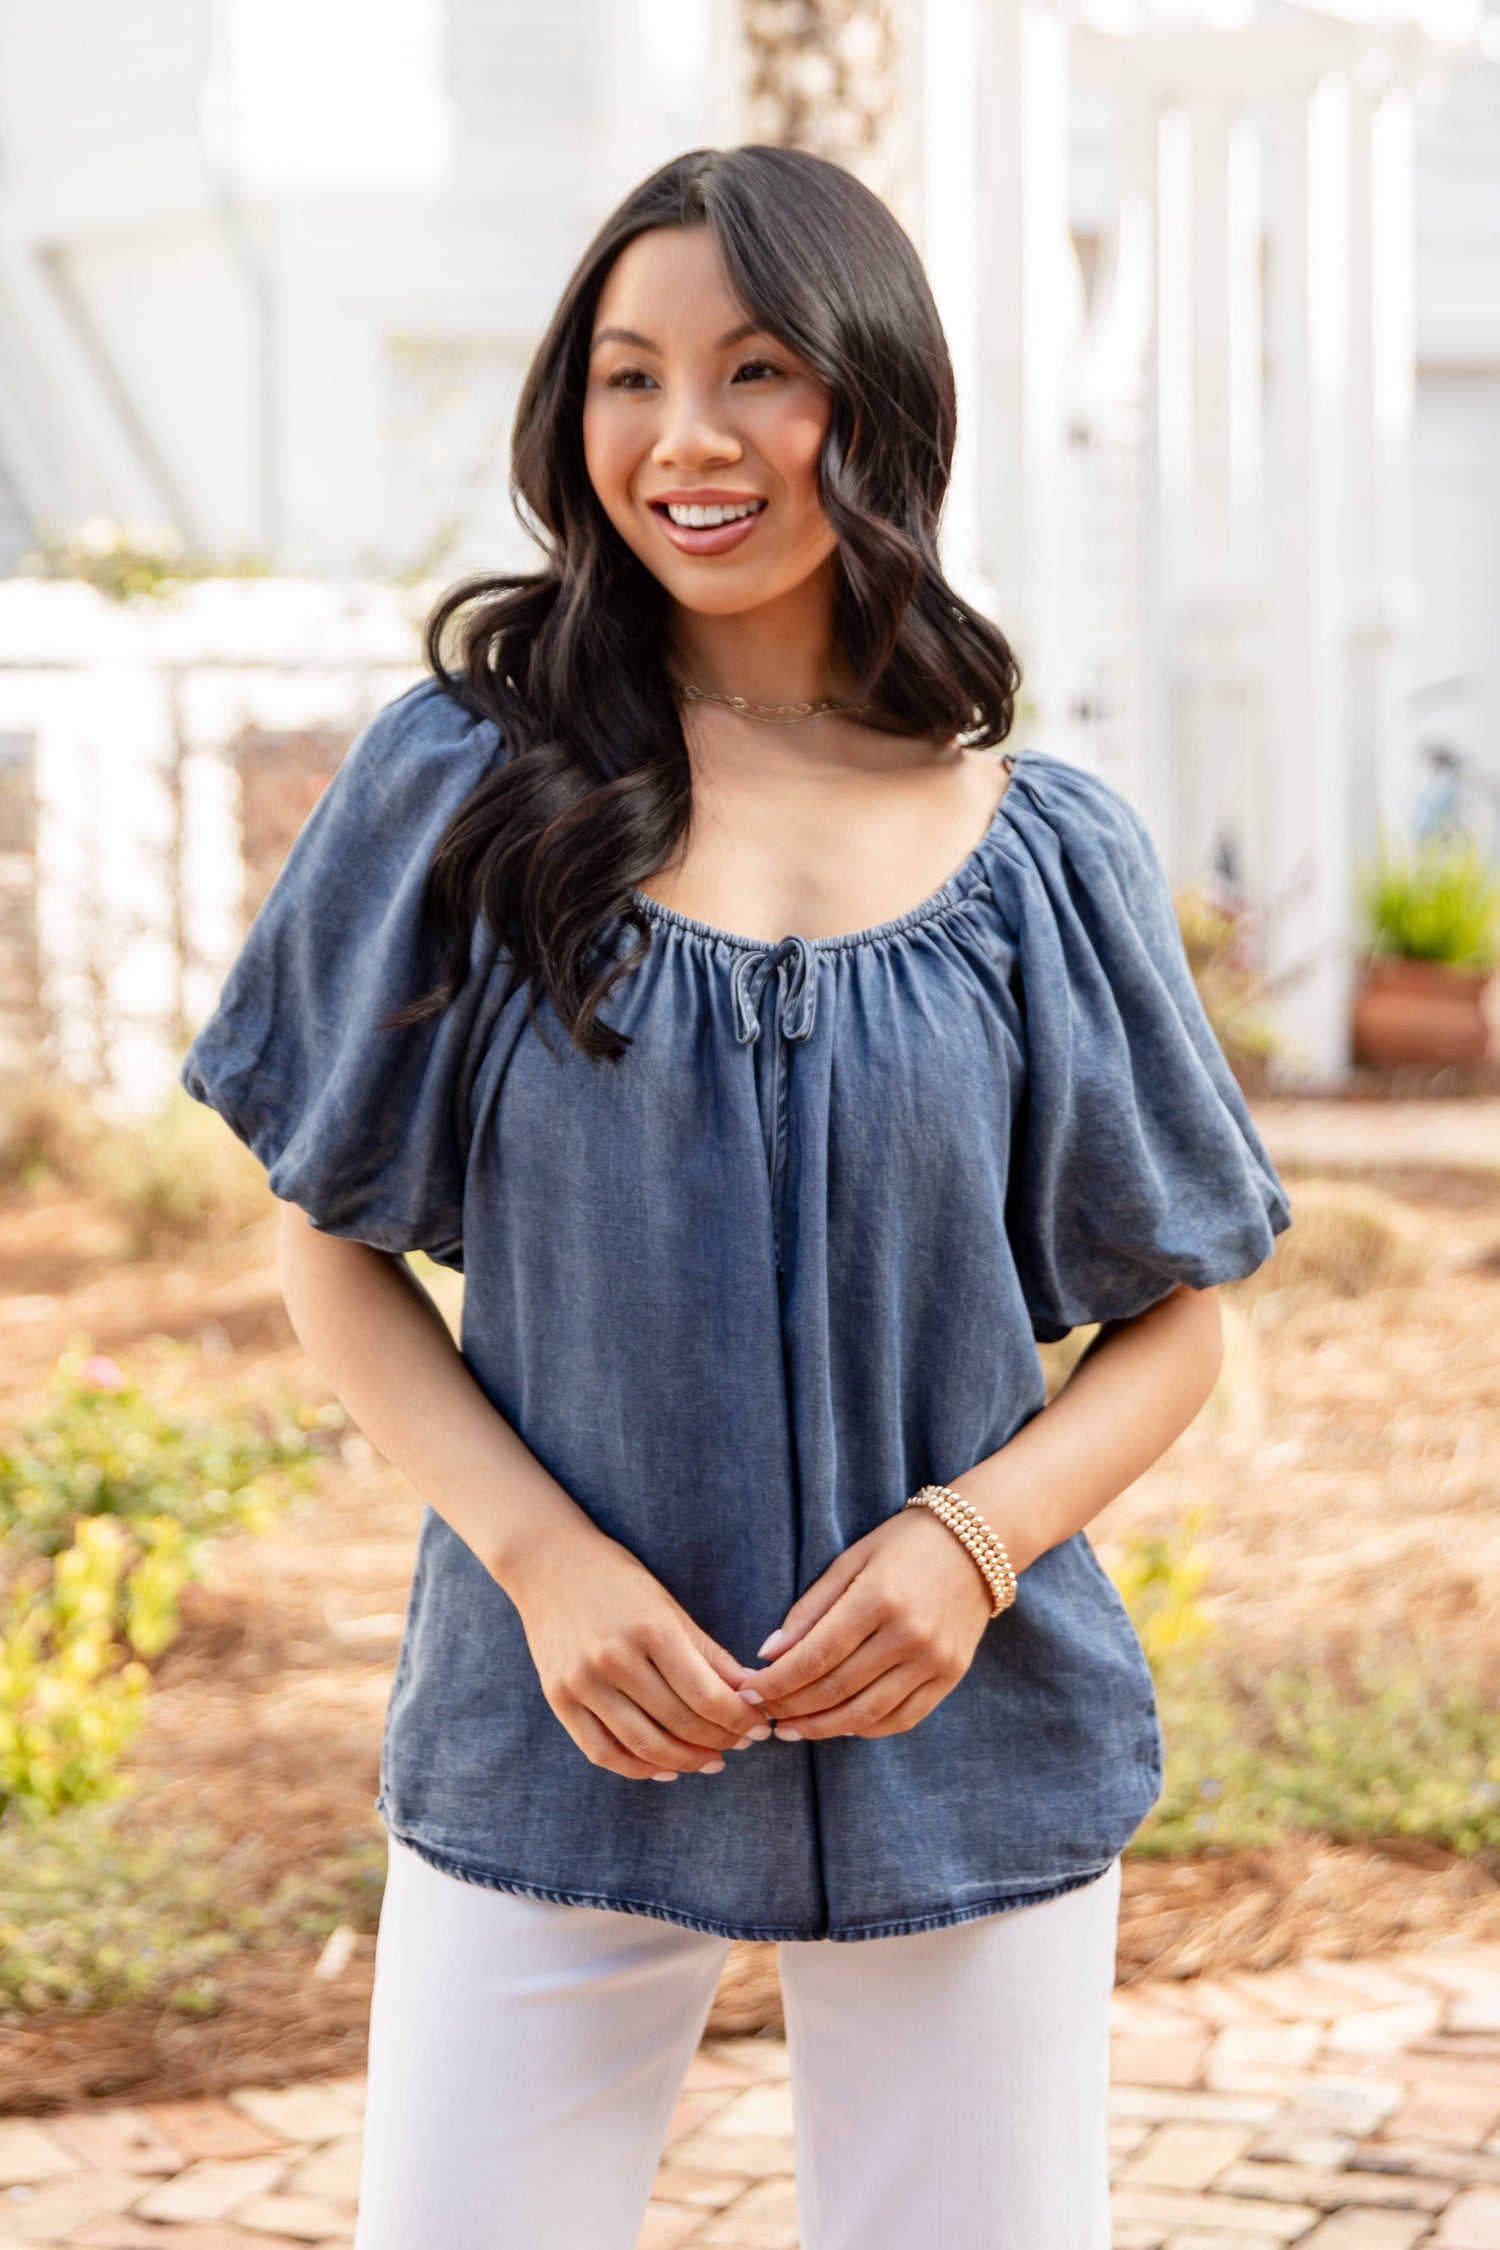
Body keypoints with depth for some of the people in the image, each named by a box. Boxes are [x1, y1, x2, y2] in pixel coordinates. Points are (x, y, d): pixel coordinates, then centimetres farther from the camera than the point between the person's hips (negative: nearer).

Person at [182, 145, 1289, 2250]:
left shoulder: (1043, 852, 0)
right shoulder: (463, 788, -3)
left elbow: (1174, 1316, 6)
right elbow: (337, 1250, 2)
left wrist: (974, 1533, -12)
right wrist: (545, 1559, -12)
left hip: (967, 1748, 1)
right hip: (556, 1748, -1)